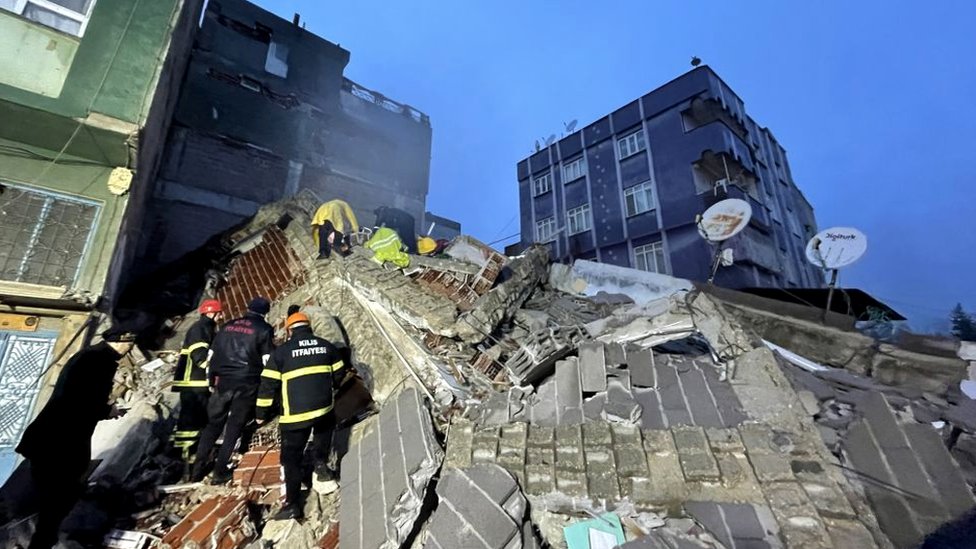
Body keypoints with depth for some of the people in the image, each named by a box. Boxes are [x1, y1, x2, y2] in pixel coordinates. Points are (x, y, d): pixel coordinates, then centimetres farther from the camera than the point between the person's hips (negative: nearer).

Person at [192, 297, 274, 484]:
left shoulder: (228, 325, 11)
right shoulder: (264, 329, -4)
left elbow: (211, 354, 14)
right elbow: (269, 361, -8)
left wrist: (212, 379, 23)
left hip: (222, 381, 4)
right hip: (247, 384, -4)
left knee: (213, 424, 18)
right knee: (235, 427, 8)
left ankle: (198, 470, 23)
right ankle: (220, 472, 13)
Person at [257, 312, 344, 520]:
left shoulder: (282, 351, 0)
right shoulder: (327, 346, 8)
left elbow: (268, 384, 0)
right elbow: (338, 375, 15)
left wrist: (262, 413, 12)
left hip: (294, 414, -2)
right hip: (324, 408, 2)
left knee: (292, 458, 13)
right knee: (324, 428, 35)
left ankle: (293, 504, 17)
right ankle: (320, 462, 19)